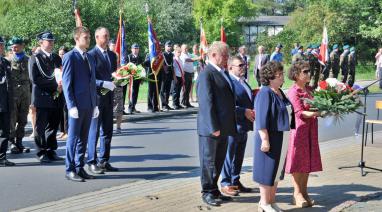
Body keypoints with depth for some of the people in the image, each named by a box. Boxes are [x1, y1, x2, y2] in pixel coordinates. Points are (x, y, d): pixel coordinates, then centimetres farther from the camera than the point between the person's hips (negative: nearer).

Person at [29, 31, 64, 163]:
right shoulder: (35, 58, -3)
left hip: (56, 98, 6)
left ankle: (51, 152, 18)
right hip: (43, 99, -5)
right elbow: (35, 79, -13)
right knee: (41, 127, 2)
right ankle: (41, 153, 10)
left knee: (53, 127, 10)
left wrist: (61, 84, -6)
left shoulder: (57, 58, 16)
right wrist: (55, 83, -16)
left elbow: (62, 74, 17)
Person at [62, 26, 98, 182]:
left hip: (89, 105, 7)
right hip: (77, 105, -7)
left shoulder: (90, 58, 16)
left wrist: (95, 104, 13)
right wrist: (72, 105, -16)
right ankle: (70, 170, 7)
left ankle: (79, 168, 18)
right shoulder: (70, 57, -5)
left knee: (83, 138, 11)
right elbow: (66, 83, -10)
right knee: (73, 138, 0)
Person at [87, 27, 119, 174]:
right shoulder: (91, 55, -9)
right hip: (96, 97, -7)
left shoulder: (112, 55, 14)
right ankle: (92, 162, 7)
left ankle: (104, 161, 20)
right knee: (94, 131, -1)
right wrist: (104, 84, -22)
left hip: (108, 97, 7)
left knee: (107, 131, 11)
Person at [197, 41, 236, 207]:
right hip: (211, 128, -8)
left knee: (219, 160, 16)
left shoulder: (223, 72, 12)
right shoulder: (206, 74, -16)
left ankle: (214, 189, 29)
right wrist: (214, 127, -22)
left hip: (224, 126, 8)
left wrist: (230, 125, 12)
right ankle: (207, 192, 18)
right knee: (208, 160, 6)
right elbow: (207, 102, -21)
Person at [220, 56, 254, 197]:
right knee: (229, 156, 1)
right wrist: (244, 112, -22)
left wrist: (253, 112, 7)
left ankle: (235, 181, 28)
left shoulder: (244, 82, 16)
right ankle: (226, 184, 11)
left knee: (239, 156, 17)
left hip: (243, 126, 9)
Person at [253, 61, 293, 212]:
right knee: (268, 170, 1)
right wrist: (265, 140, -24)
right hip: (271, 138, -9)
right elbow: (261, 119, -20)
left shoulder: (279, 92, 11)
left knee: (277, 170, 14)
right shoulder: (265, 93, -16)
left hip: (282, 138, 9)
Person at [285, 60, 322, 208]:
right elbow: (300, 113, -18)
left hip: (311, 129, 7)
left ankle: (304, 191, 19)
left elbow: (316, 107, 13)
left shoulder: (310, 89, 12)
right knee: (298, 160, -1)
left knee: (308, 160, 9)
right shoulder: (293, 92, -12)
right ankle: (297, 193, 7)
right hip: (299, 128, -7)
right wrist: (315, 113, -31)